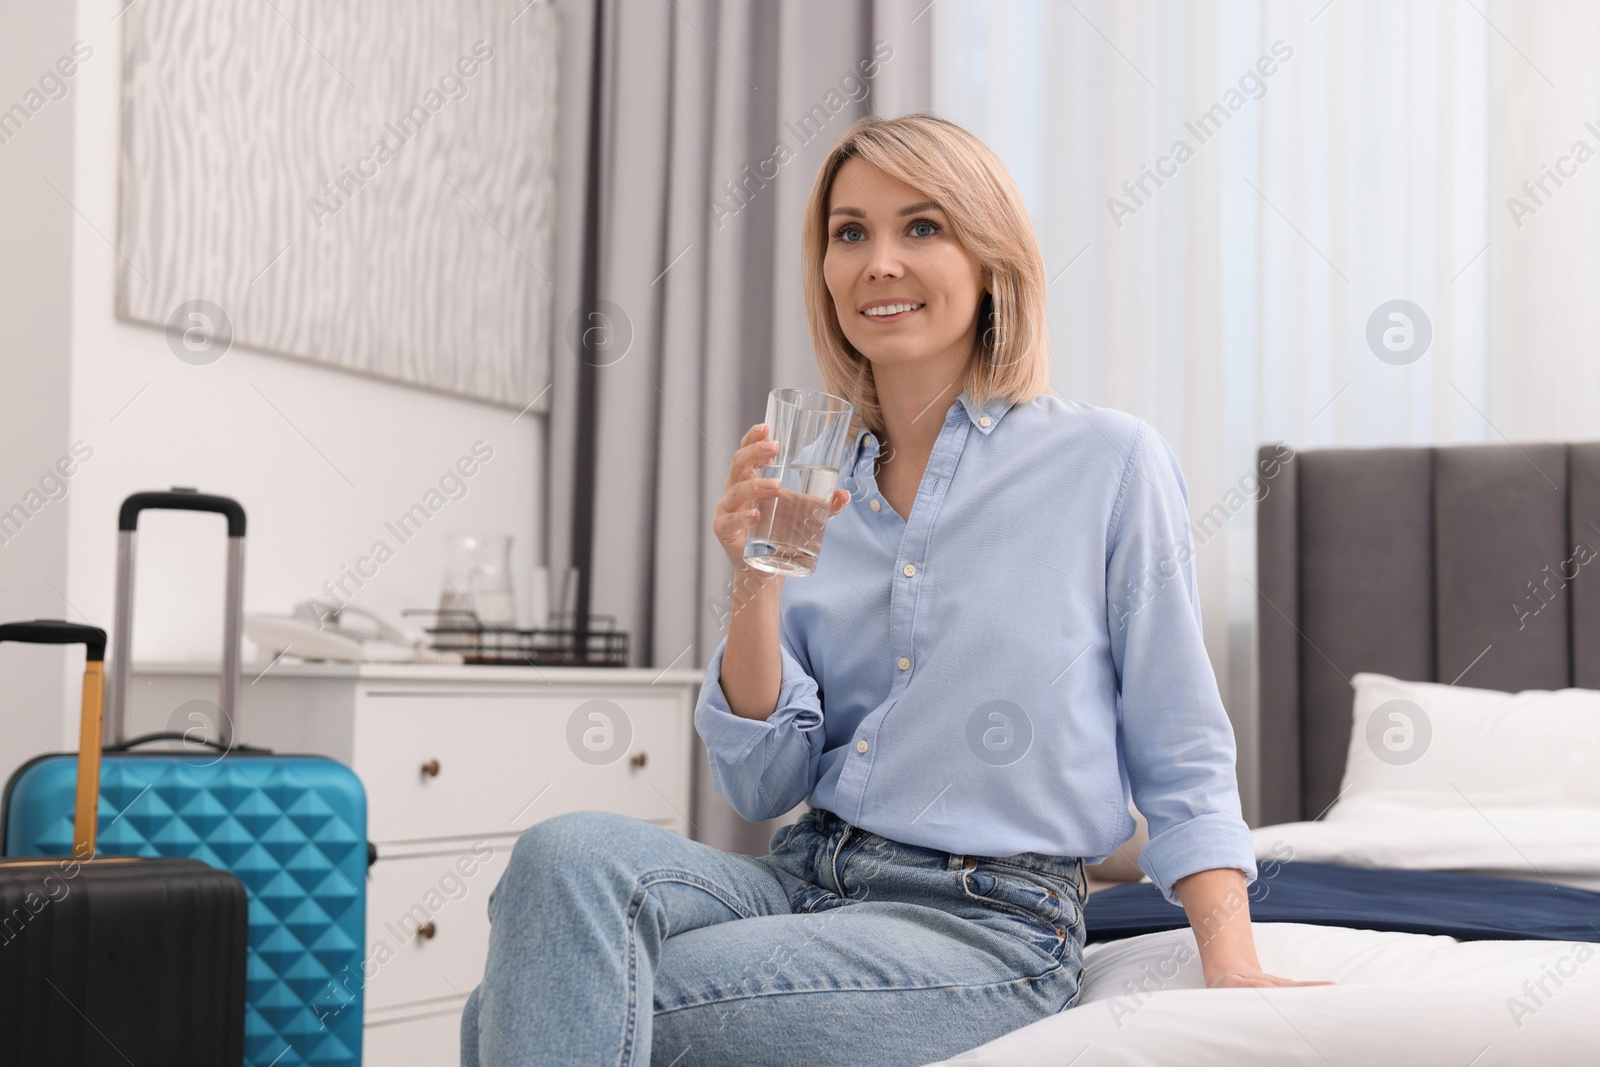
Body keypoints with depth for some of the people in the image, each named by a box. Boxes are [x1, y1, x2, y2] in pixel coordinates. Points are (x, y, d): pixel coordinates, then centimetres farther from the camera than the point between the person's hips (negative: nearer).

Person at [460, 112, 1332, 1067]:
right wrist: (759, 586, -7)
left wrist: (1233, 964, -11)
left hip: (988, 925, -5)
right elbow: (763, 788, 7)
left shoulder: (1112, 462, -2)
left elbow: (1181, 764, 1)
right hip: (804, 878, 5)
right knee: (569, 854, -27)